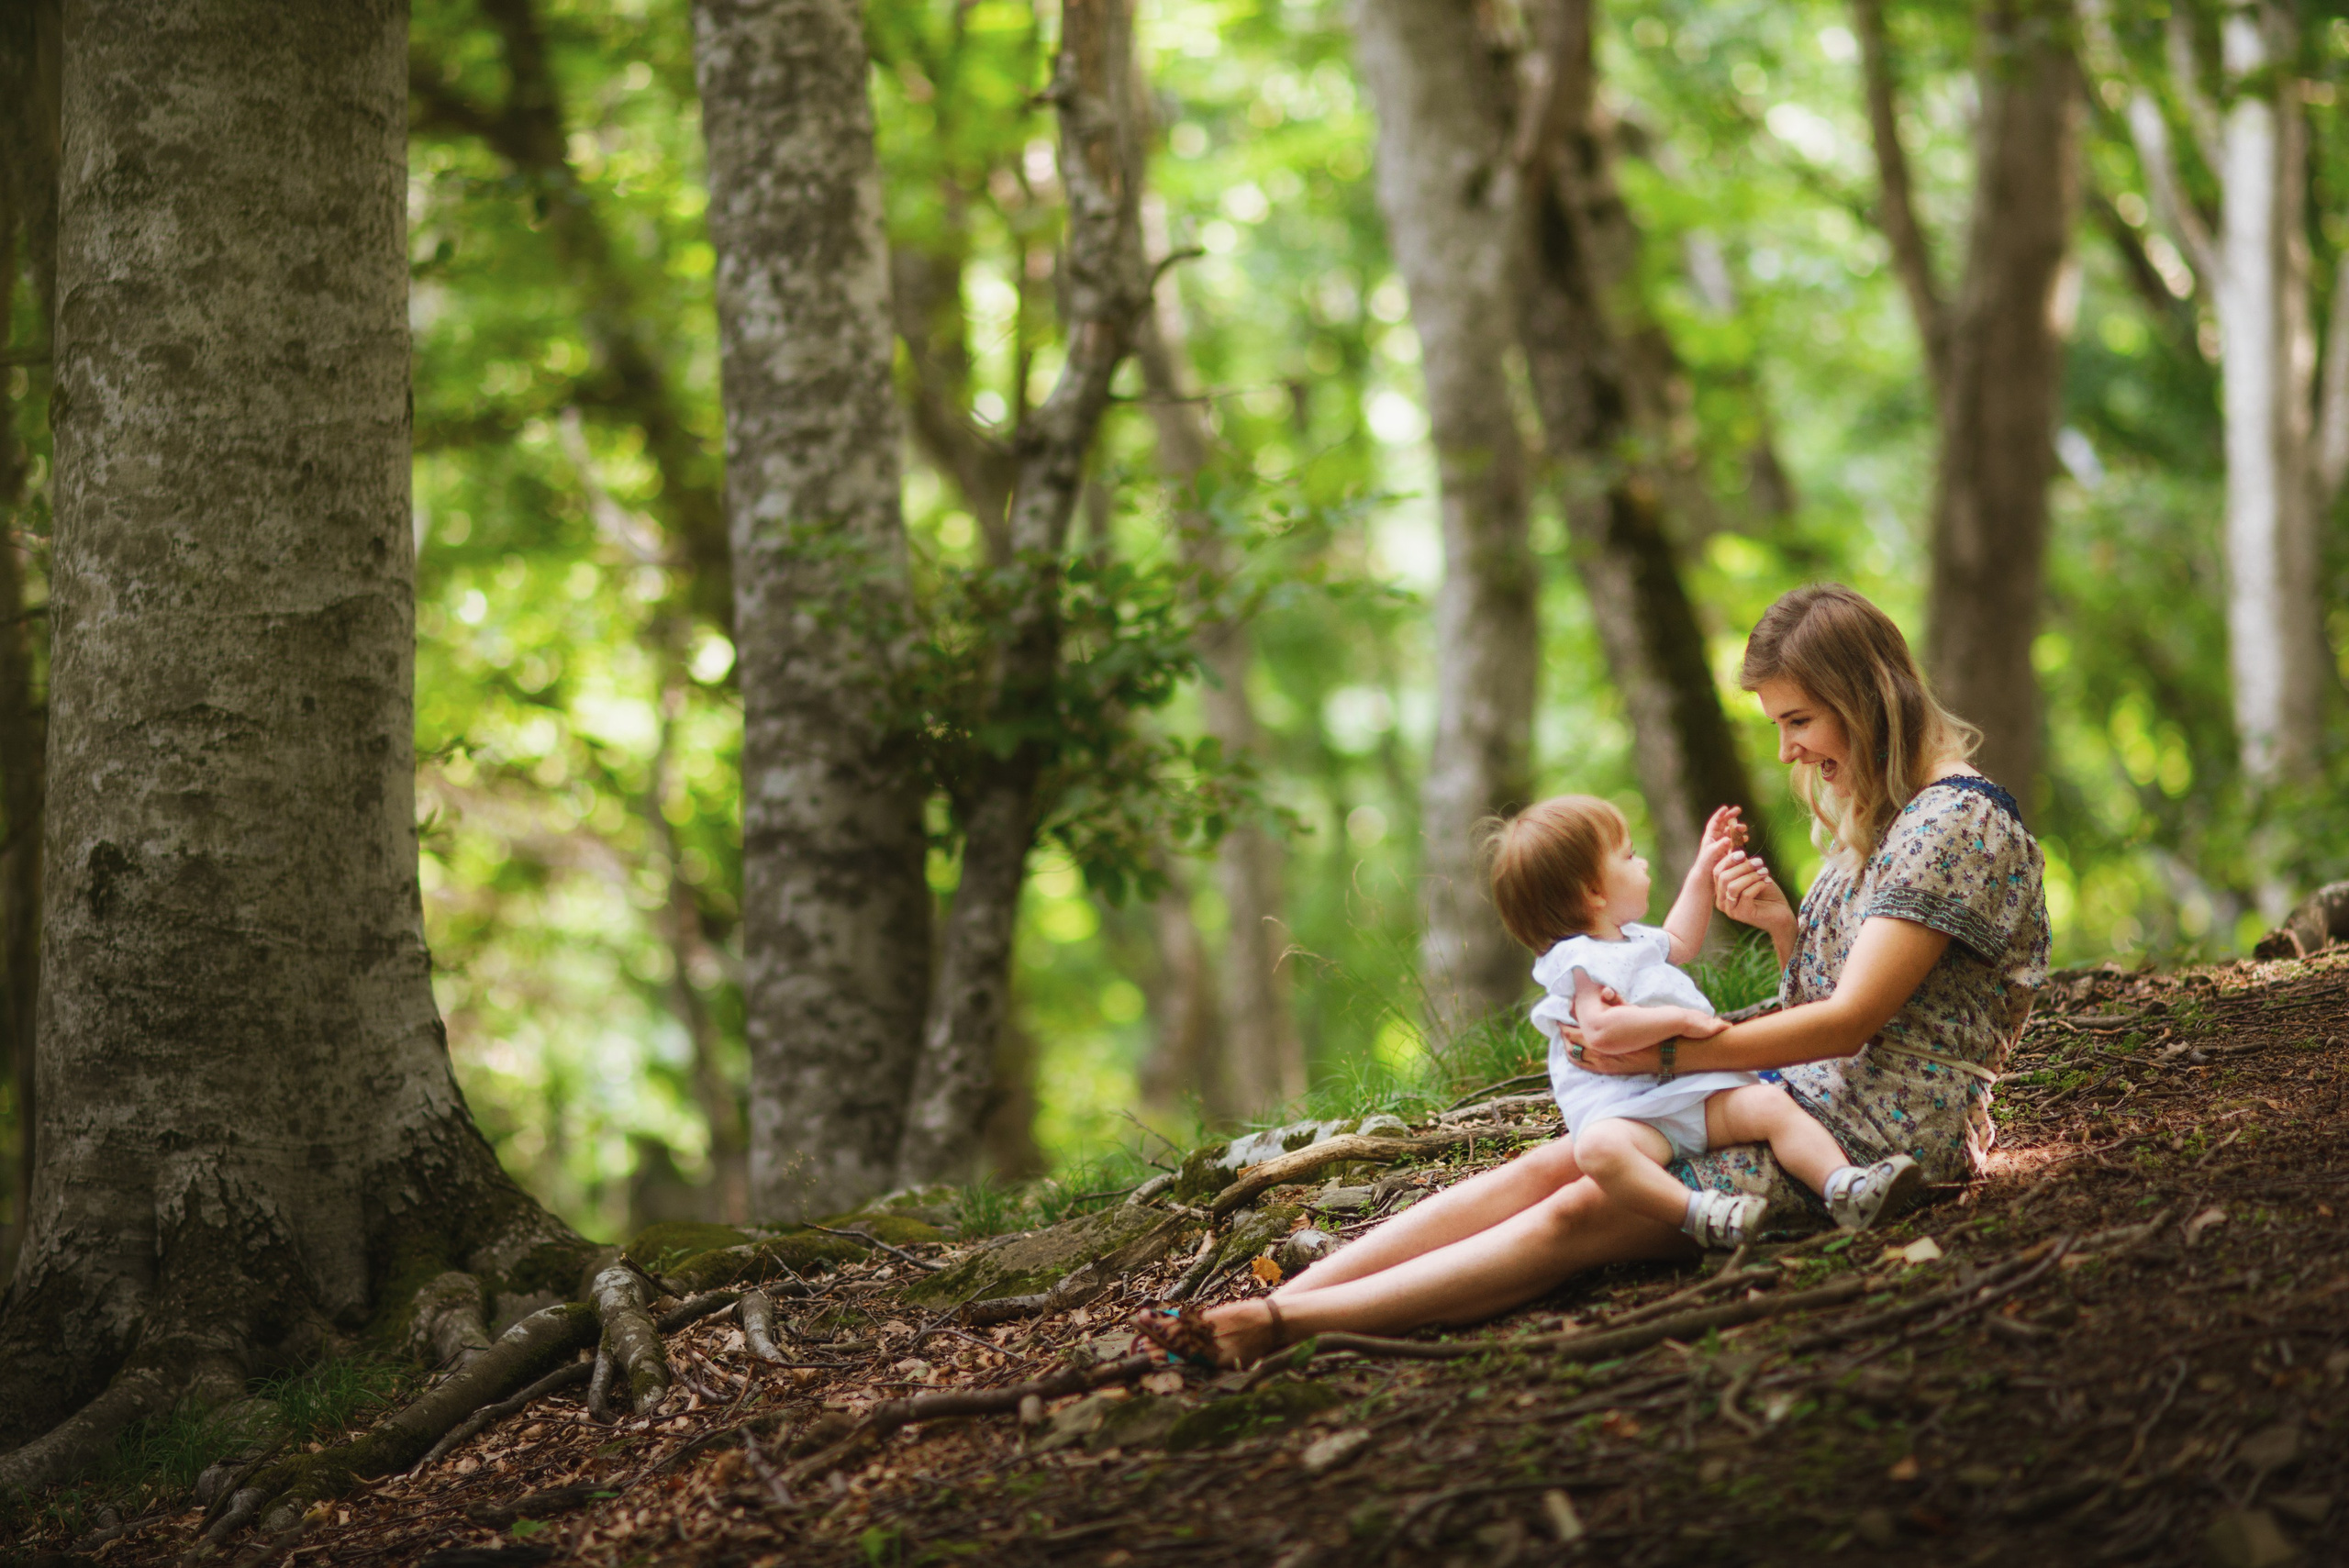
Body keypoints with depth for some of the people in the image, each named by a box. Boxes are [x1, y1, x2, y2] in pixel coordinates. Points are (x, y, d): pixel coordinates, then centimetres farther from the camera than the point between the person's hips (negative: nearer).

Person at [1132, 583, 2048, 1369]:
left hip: (1880, 1134, -9)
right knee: (1548, 1167, -10)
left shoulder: (1957, 820, -13)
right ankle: (1268, 1304, -20)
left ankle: (1277, 1326, -32)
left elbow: (1851, 1021, -19)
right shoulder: (1870, 820, 18)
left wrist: (1663, 1052, -21)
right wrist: (1784, 928, -1)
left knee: (1583, 1214, -22)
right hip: (1801, 1095, 9)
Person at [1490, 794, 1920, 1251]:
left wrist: (1702, 871, 46)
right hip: (1626, 1109, -9)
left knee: (1770, 1103, -14)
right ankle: (1698, 1214, -54)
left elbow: (1677, 942, 45)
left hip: (1695, 1094, 9)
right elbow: (1602, 1030, -26)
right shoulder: (1581, 961, -10)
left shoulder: (1627, 939, 24)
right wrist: (1680, 1020, -20)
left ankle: (1841, 1186, -24)